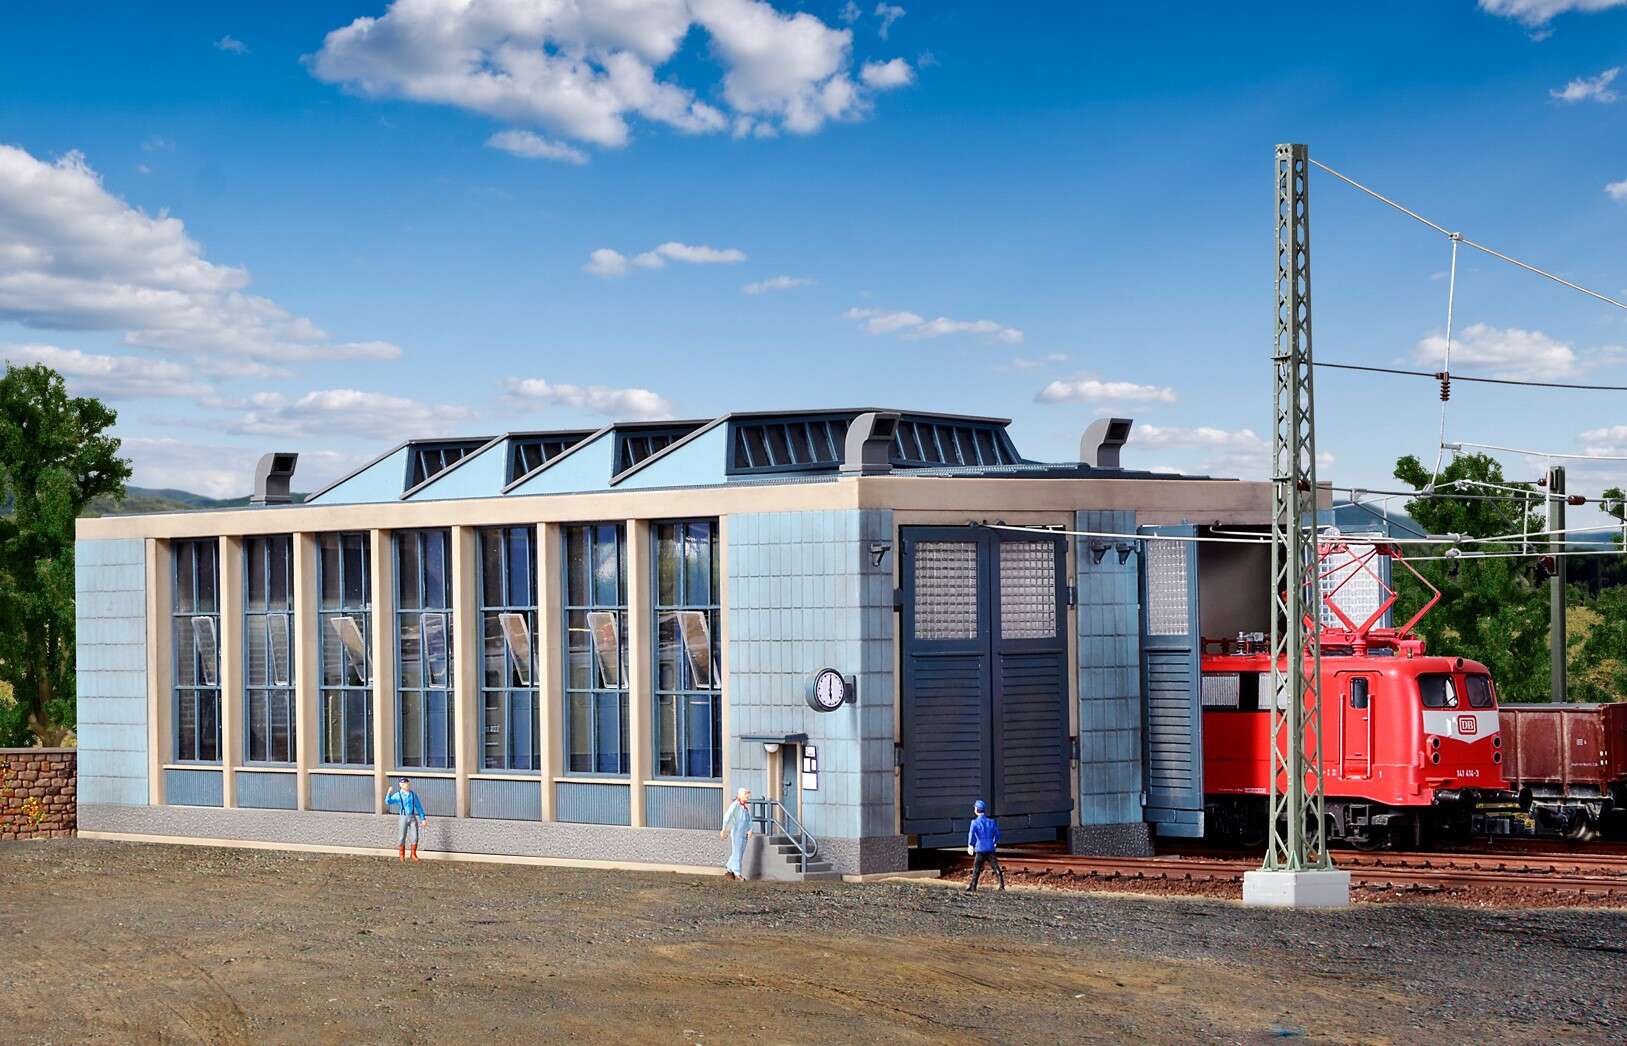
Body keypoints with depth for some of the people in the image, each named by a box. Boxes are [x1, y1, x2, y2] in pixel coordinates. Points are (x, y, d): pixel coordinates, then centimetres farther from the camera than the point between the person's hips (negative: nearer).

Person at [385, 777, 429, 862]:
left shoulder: (413, 794, 6)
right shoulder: (398, 795, -2)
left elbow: (419, 807, 10)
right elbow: (388, 802, -14)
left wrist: (423, 819, 9)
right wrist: (389, 793, -32)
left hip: (413, 818, 2)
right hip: (403, 818, -2)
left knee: (415, 837, 0)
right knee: (402, 838, 2)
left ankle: (413, 854, 14)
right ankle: (401, 855, 15)